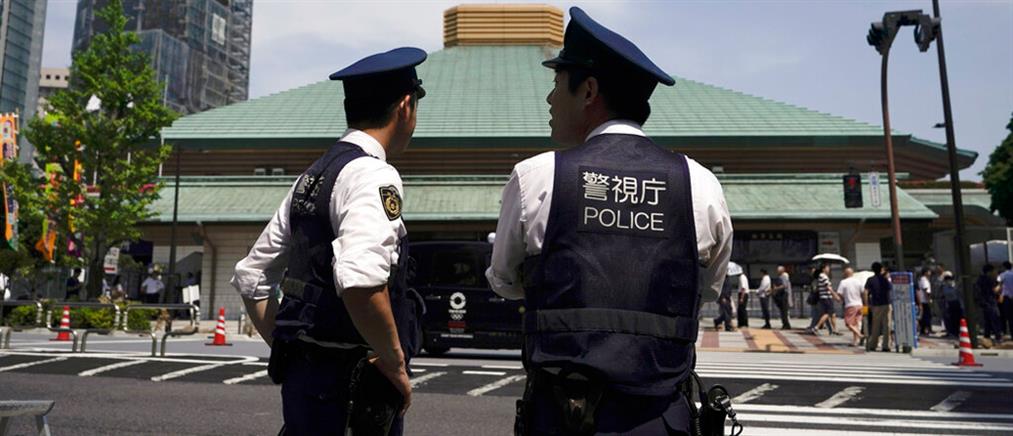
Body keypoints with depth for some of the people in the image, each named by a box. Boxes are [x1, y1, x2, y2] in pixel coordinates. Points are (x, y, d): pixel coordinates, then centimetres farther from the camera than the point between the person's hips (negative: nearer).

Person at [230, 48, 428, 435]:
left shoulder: (311, 177, 12)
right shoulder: (373, 175, -15)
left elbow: (250, 277, 17)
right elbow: (360, 282, -32)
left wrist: (289, 351, 17)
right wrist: (396, 363, -17)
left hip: (303, 375, 8)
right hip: (349, 386, -8)